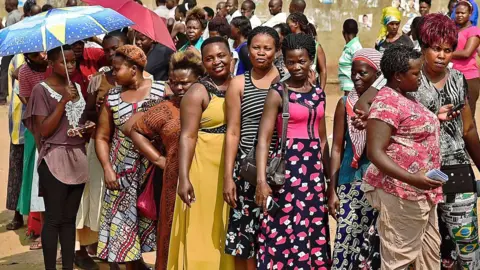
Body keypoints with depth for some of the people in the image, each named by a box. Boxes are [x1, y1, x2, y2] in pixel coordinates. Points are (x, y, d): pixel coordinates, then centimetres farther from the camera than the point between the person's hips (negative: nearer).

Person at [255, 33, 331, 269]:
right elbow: (263, 138, -13)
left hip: (314, 166, 5)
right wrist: (261, 179, -23)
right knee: (285, 231, -5)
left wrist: (329, 175, 17)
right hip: (288, 165, -5)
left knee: (313, 232, 9)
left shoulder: (318, 92, 11)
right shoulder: (278, 93, -6)